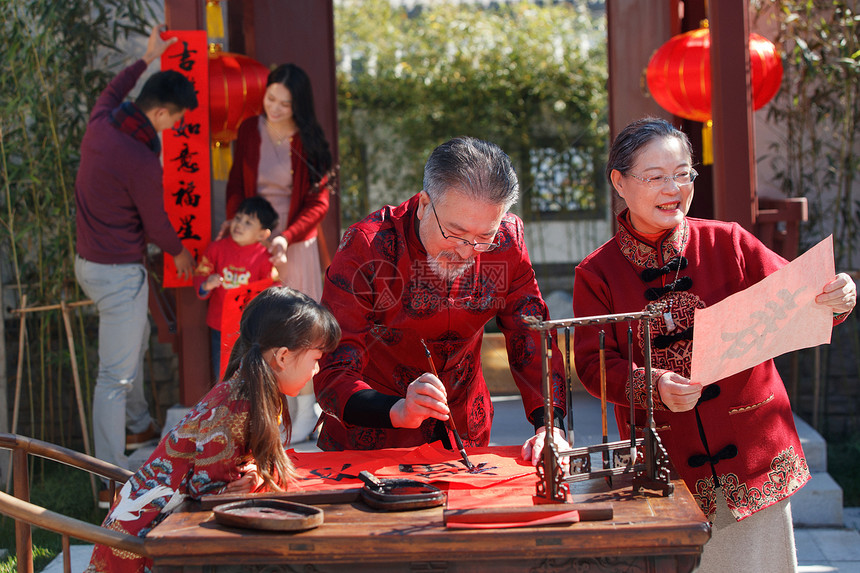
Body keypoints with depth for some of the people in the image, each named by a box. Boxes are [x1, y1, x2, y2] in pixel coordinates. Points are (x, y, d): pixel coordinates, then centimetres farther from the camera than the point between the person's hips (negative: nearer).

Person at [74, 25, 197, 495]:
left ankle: (138, 426, 48)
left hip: (88, 259, 10)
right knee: (116, 375, -5)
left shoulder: (100, 125, -3)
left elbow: (110, 92, 24)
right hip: (118, 274, -10)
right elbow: (157, 226, -11)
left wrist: (147, 59, 34)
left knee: (136, 340, 29)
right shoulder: (142, 163, -27)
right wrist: (180, 253, 10)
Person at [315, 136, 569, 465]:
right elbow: (332, 376, -23)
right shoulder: (367, 248, -21)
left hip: (467, 440, 3)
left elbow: (533, 339, -3)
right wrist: (397, 411, -43)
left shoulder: (506, 241, -9)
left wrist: (551, 426, -21)